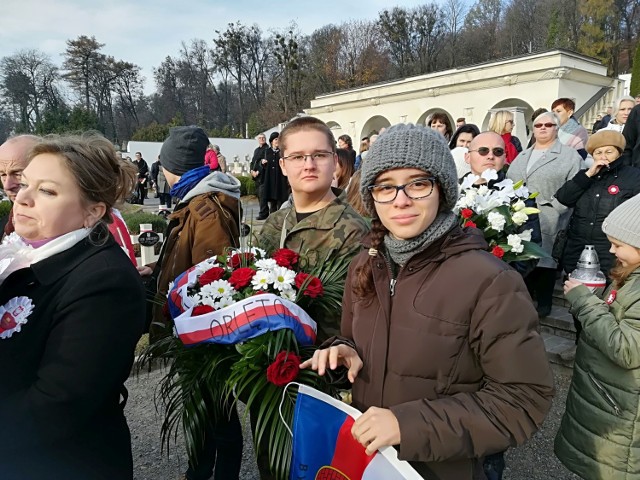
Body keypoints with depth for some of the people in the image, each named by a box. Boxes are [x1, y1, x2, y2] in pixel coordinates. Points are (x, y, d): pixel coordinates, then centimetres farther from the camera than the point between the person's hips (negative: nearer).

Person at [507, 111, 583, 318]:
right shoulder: (522, 156, 20)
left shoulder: (570, 156, 2)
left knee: (544, 261, 0)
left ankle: (543, 303, 14)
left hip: (548, 223, -4)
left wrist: (551, 209, -16)